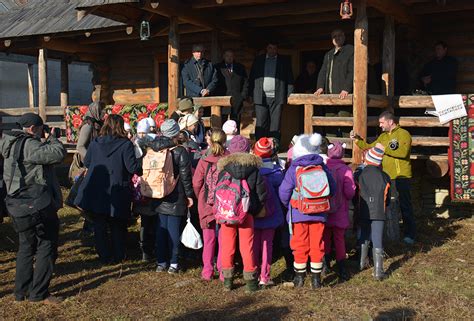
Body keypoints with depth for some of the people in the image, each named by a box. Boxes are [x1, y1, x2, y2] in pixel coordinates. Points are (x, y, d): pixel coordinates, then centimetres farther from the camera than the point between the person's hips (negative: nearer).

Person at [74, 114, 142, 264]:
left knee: (99, 225, 13)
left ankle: (104, 256, 17)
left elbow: (86, 163, 10)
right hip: (117, 194, -2)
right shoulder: (125, 144, -13)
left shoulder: (95, 143, -1)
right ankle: (118, 256, 23)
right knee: (117, 226, 15)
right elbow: (133, 168, -15)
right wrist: (143, 166, 5)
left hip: (95, 193, 2)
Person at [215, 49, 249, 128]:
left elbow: (246, 82, 16)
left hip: (236, 100, 2)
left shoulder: (240, 67, 16)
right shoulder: (218, 67, 10)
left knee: (235, 123, -2)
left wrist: (243, 95, 6)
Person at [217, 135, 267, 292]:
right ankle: (251, 280, 13)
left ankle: (227, 279, 15)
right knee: (247, 247, 7)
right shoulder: (254, 169, -1)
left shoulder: (223, 169, -3)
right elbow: (261, 192, 0)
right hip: (247, 213, 0)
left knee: (227, 246, 10)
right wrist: (254, 209, 10)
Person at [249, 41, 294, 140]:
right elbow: (251, 78, 11)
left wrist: (289, 96, -3)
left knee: (275, 126, -1)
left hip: (276, 98, -1)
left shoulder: (284, 61, 10)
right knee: (260, 126, -3)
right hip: (261, 97, 1)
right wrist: (250, 95, 2)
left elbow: (289, 79, 6)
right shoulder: (258, 60, 14)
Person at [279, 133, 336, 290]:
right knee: (317, 245, 9)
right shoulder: (322, 167, 2)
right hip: (319, 214, 2)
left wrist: (288, 205, 9)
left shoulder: (294, 169, -8)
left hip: (299, 214, -2)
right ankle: (316, 278, 14)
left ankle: (299, 278, 16)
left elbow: (284, 191, -9)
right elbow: (332, 189, 8)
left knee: (300, 246, 8)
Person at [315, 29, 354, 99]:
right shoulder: (328, 54, 21)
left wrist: (346, 89, -17)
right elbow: (323, 72, 18)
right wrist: (320, 87, 1)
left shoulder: (350, 51, 2)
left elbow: (352, 72, -7)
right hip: (328, 93, 6)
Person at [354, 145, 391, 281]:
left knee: (364, 237, 21)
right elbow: (387, 198, 6)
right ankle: (378, 271, -5)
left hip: (363, 213, 1)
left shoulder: (359, 175, -5)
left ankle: (362, 263, 32)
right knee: (377, 241, -1)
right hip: (378, 213, -1)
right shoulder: (384, 177, -2)